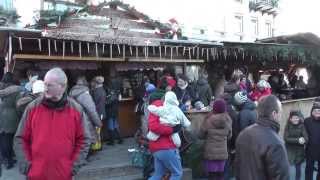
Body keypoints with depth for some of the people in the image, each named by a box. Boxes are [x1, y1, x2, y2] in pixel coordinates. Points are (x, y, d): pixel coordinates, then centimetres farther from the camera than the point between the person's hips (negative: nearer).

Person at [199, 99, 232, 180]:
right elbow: (229, 136, 9)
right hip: (223, 153, 3)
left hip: (210, 153, -3)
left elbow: (201, 135, -1)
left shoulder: (208, 120, -14)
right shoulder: (228, 120, -5)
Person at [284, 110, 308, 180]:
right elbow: (286, 138, -14)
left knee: (298, 168, 11)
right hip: (289, 150, -1)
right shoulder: (288, 126, -5)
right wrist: (298, 140, -24)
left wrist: (303, 140, -35)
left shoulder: (302, 126, -4)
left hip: (299, 151, 1)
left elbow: (306, 138, -12)